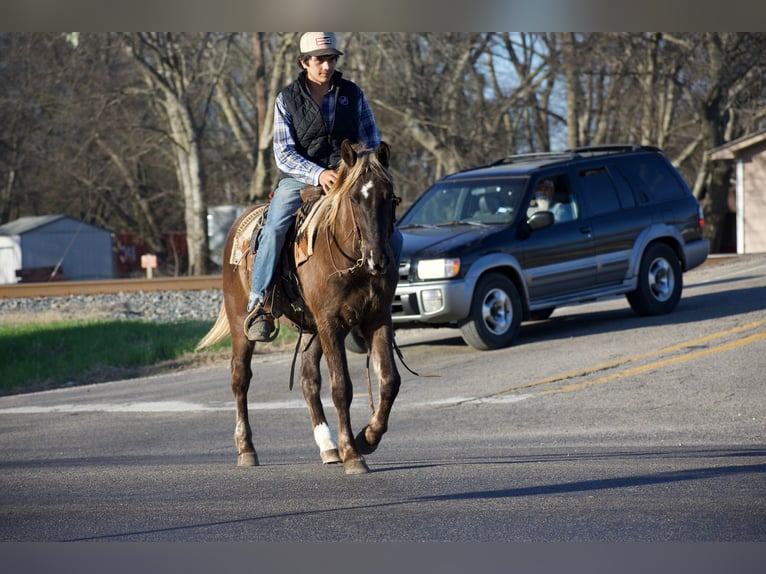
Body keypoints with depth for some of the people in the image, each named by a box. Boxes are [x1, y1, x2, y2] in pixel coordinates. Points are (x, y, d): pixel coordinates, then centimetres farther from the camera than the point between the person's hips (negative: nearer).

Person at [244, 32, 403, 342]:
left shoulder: (353, 94, 4)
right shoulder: (288, 99, -2)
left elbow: (371, 143, 8)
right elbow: (284, 154, -8)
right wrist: (318, 174, -24)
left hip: (347, 179, 2)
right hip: (299, 179, -2)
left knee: (391, 237, -12)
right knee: (274, 230, -30)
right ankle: (258, 305, -23)